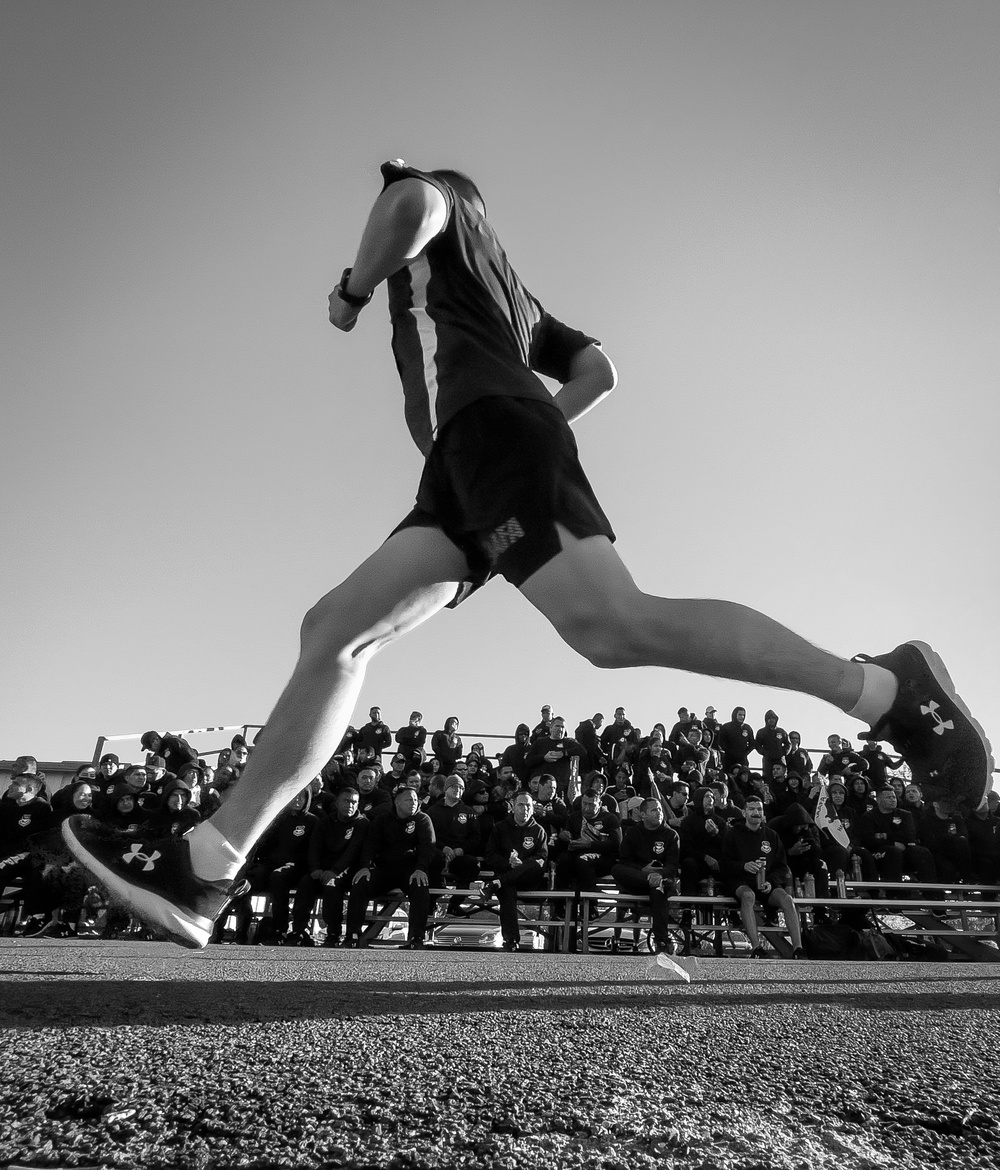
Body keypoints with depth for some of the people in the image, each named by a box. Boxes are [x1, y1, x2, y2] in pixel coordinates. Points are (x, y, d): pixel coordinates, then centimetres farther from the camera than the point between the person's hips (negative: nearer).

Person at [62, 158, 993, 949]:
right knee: (332, 633, -3)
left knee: (613, 626, -26)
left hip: (487, 425, -8)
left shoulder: (443, 204, 21)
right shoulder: (512, 295, 40)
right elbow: (601, 369, 36)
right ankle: (205, 869, -7)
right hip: (470, 468, 8)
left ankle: (884, 686, -15)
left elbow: (408, 203, -6)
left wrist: (351, 290, 10)